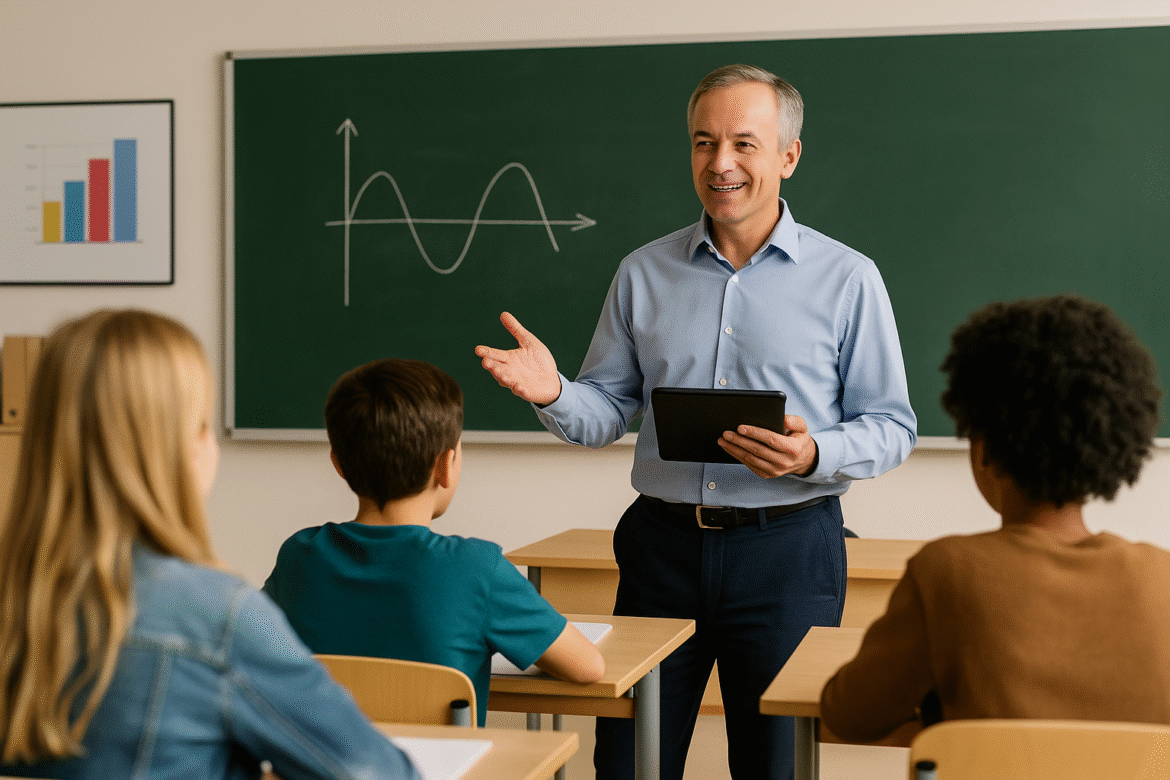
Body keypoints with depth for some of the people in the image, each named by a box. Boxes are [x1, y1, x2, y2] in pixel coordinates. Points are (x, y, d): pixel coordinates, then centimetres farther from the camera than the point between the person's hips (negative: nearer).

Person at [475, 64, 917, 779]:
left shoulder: (847, 279, 0)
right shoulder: (643, 274, 9)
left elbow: (891, 427, -1)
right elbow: (608, 411, 9)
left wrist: (813, 456, -20)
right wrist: (553, 395, -13)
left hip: (786, 552, -2)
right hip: (663, 545, 3)